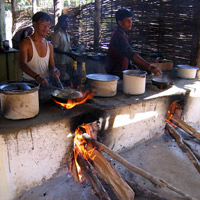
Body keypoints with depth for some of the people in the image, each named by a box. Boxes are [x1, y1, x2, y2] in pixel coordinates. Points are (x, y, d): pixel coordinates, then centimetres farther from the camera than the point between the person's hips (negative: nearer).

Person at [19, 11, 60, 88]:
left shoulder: (49, 45, 11)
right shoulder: (26, 43, -6)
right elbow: (23, 64, -20)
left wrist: (53, 70, -12)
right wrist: (37, 77, -37)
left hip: (45, 83, 4)